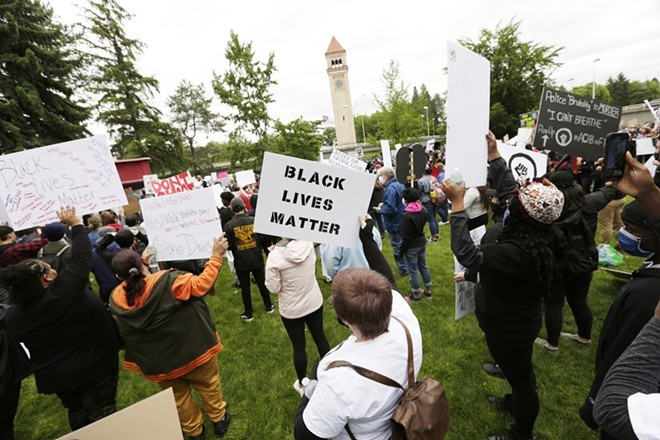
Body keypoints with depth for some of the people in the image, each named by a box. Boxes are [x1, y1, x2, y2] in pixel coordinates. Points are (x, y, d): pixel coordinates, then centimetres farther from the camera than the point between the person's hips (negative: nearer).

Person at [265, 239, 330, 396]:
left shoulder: (275, 256, -28)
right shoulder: (308, 243, -17)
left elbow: (273, 288, -16)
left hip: (291, 309, -3)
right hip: (314, 302, 3)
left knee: (298, 346, 18)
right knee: (320, 337, 23)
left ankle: (302, 384, 40)